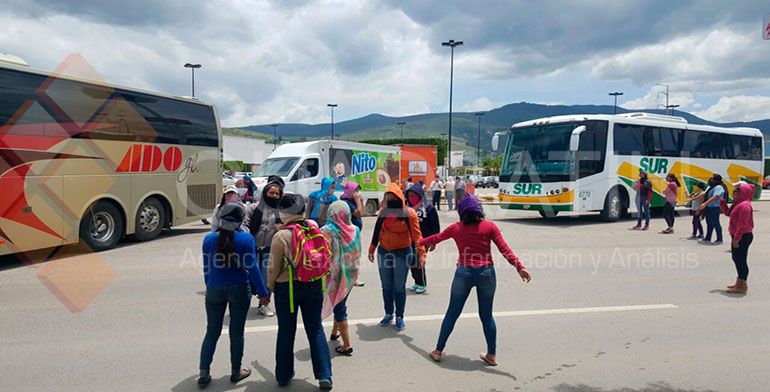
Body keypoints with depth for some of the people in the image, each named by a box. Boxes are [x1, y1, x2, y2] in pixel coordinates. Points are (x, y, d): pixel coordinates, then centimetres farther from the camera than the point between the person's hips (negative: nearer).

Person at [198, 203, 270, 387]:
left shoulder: (209, 239, -2)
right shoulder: (246, 239, -11)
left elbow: (207, 268, 6)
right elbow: (252, 268, -11)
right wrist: (263, 293, -4)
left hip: (215, 289, 2)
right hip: (239, 290, -2)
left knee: (212, 332, 14)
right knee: (237, 332, 11)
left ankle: (204, 373, 14)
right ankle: (236, 372, 22)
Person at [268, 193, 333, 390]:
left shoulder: (281, 236, -15)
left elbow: (274, 267, -9)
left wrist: (270, 285, 6)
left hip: (287, 286, -3)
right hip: (314, 284, 3)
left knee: (286, 331, 13)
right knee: (315, 329, 12)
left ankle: (284, 375, 25)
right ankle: (324, 375, 9)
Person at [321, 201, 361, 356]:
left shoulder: (327, 231, -18)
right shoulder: (355, 230, -5)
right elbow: (358, 253, 5)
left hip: (334, 274, -4)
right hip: (350, 274, 4)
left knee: (339, 307, 6)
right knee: (340, 303, 23)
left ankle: (347, 345, 7)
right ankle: (335, 331, 41)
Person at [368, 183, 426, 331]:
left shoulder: (409, 213, -11)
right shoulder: (383, 212, 2)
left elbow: (416, 234, -14)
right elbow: (377, 231, 10)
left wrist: (421, 253, -22)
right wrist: (371, 250, 12)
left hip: (402, 253, -4)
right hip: (383, 252, 4)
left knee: (399, 287, 5)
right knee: (386, 286, 12)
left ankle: (399, 317, 18)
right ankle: (388, 314, 27)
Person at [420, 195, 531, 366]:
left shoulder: (456, 228, 4)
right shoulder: (490, 226, -1)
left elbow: (436, 238, 18)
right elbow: (504, 249, -9)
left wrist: (420, 242, 35)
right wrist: (519, 267, -10)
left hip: (464, 273, 0)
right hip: (486, 273, 0)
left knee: (452, 313, 12)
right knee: (486, 315, 13)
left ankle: (438, 351, 21)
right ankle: (491, 355, 21)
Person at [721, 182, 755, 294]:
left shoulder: (744, 205, -20)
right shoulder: (738, 204, 13)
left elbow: (742, 224, -23)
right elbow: (727, 213, 24)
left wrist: (737, 238, -24)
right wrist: (722, 203, 12)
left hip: (743, 237, -11)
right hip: (737, 236, 11)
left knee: (741, 260, -5)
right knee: (736, 258, 18)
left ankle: (742, 286, 2)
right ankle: (740, 282, 30)